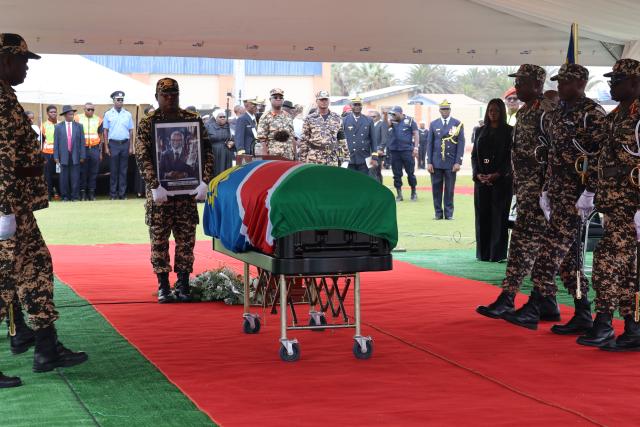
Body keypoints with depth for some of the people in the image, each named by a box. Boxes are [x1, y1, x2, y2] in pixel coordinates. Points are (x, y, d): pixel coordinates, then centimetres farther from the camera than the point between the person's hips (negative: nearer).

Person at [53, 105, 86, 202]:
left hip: (75, 156, 0)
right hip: (63, 156, 0)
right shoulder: (58, 127, 6)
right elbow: (56, 143, 5)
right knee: (64, 178, 3)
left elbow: (82, 142, 5)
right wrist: (56, 156, -2)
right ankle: (65, 196, 10)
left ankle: (75, 196, 5)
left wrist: (82, 156, -1)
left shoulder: (79, 126, 7)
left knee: (75, 177, -1)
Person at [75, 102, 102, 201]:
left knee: (94, 172, 2)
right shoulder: (78, 118, 2)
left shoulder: (98, 120, 8)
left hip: (95, 149, 2)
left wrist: (100, 152, 9)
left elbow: (100, 137, 12)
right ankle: (83, 192, 5)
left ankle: (91, 193, 9)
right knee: (82, 172, -1)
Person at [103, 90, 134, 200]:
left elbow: (131, 131, 9)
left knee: (123, 170, 4)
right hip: (113, 144, -1)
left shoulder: (128, 114, 8)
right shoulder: (108, 114, 4)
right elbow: (105, 131, 3)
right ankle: (113, 193, 4)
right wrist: (106, 146, -3)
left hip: (125, 143, 2)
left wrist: (130, 146, 3)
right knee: (113, 170, 0)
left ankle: (122, 193, 7)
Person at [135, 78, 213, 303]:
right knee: (159, 238, 1)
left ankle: (183, 284, 13)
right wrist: (155, 185, -16)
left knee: (186, 237, 4)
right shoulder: (147, 123, 1)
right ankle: (163, 286, 8)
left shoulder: (194, 120, 5)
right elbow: (142, 157, -6)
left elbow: (207, 151, 3)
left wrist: (204, 181, -8)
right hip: (159, 189, -1)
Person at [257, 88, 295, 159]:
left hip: (289, 157, 5)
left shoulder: (287, 117, 14)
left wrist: (295, 155, 10)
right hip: (273, 156, -5)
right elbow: (262, 140, -5)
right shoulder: (266, 118, -2)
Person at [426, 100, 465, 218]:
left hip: (451, 163, -1)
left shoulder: (458, 124, 3)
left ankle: (449, 213, 10)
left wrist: (458, 162, -8)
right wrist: (429, 162, 0)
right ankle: (438, 213, 11)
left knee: (449, 189, 2)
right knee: (436, 188, 3)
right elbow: (429, 143, 7)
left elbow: (461, 143, -1)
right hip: (436, 162, 1)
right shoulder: (433, 124, 8)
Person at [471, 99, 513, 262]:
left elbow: (511, 156, -4)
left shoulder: (508, 131, 2)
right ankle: (483, 253, 8)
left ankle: (498, 253, -2)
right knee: (482, 215, 2)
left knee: (499, 216, -4)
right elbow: (474, 154, 11)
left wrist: (497, 174, -15)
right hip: (482, 179, 4)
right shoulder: (481, 131, 14)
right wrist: (478, 174, -5)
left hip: (501, 179, -4)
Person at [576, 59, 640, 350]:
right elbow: (599, 159, 22)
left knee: (609, 258, -10)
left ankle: (603, 325, -3)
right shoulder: (613, 118, 15)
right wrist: (588, 193, 19)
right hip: (612, 204, 9)